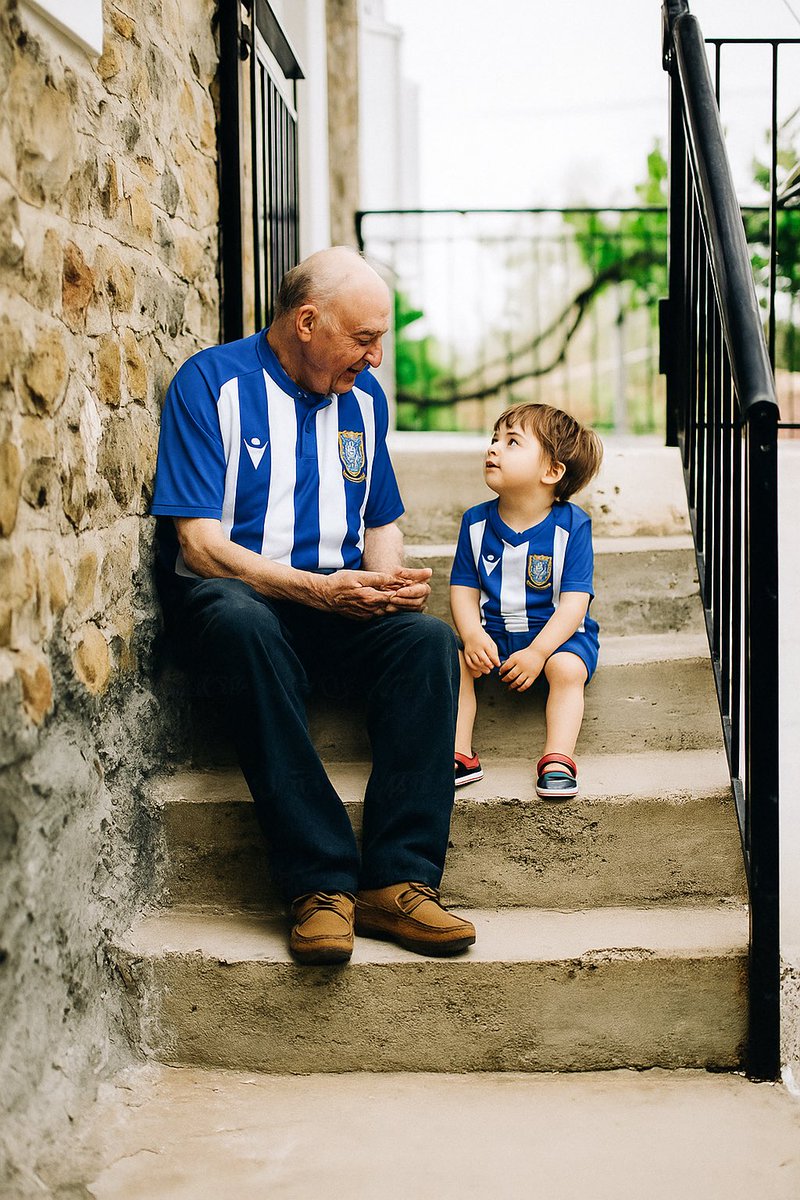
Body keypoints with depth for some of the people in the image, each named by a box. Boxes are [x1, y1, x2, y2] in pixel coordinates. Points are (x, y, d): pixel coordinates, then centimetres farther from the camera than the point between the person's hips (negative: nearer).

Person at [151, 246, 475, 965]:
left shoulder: (363, 396, 14)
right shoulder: (211, 383, -4)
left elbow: (381, 524, 22)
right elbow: (200, 543, -12)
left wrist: (390, 578, -3)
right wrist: (317, 590, -21)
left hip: (342, 597, 5)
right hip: (230, 591, -5)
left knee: (429, 638, -27)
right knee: (248, 629, -40)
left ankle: (398, 880, -32)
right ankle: (322, 885, -38)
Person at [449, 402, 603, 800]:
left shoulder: (571, 526, -11)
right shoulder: (476, 522, 1)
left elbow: (574, 602, -15)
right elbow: (464, 589, 1)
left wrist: (537, 652, -26)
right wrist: (472, 635, -19)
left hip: (557, 633, -3)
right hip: (492, 632, 3)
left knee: (567, 668, -32)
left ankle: (557, 759, -26)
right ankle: (458, 756, -17)